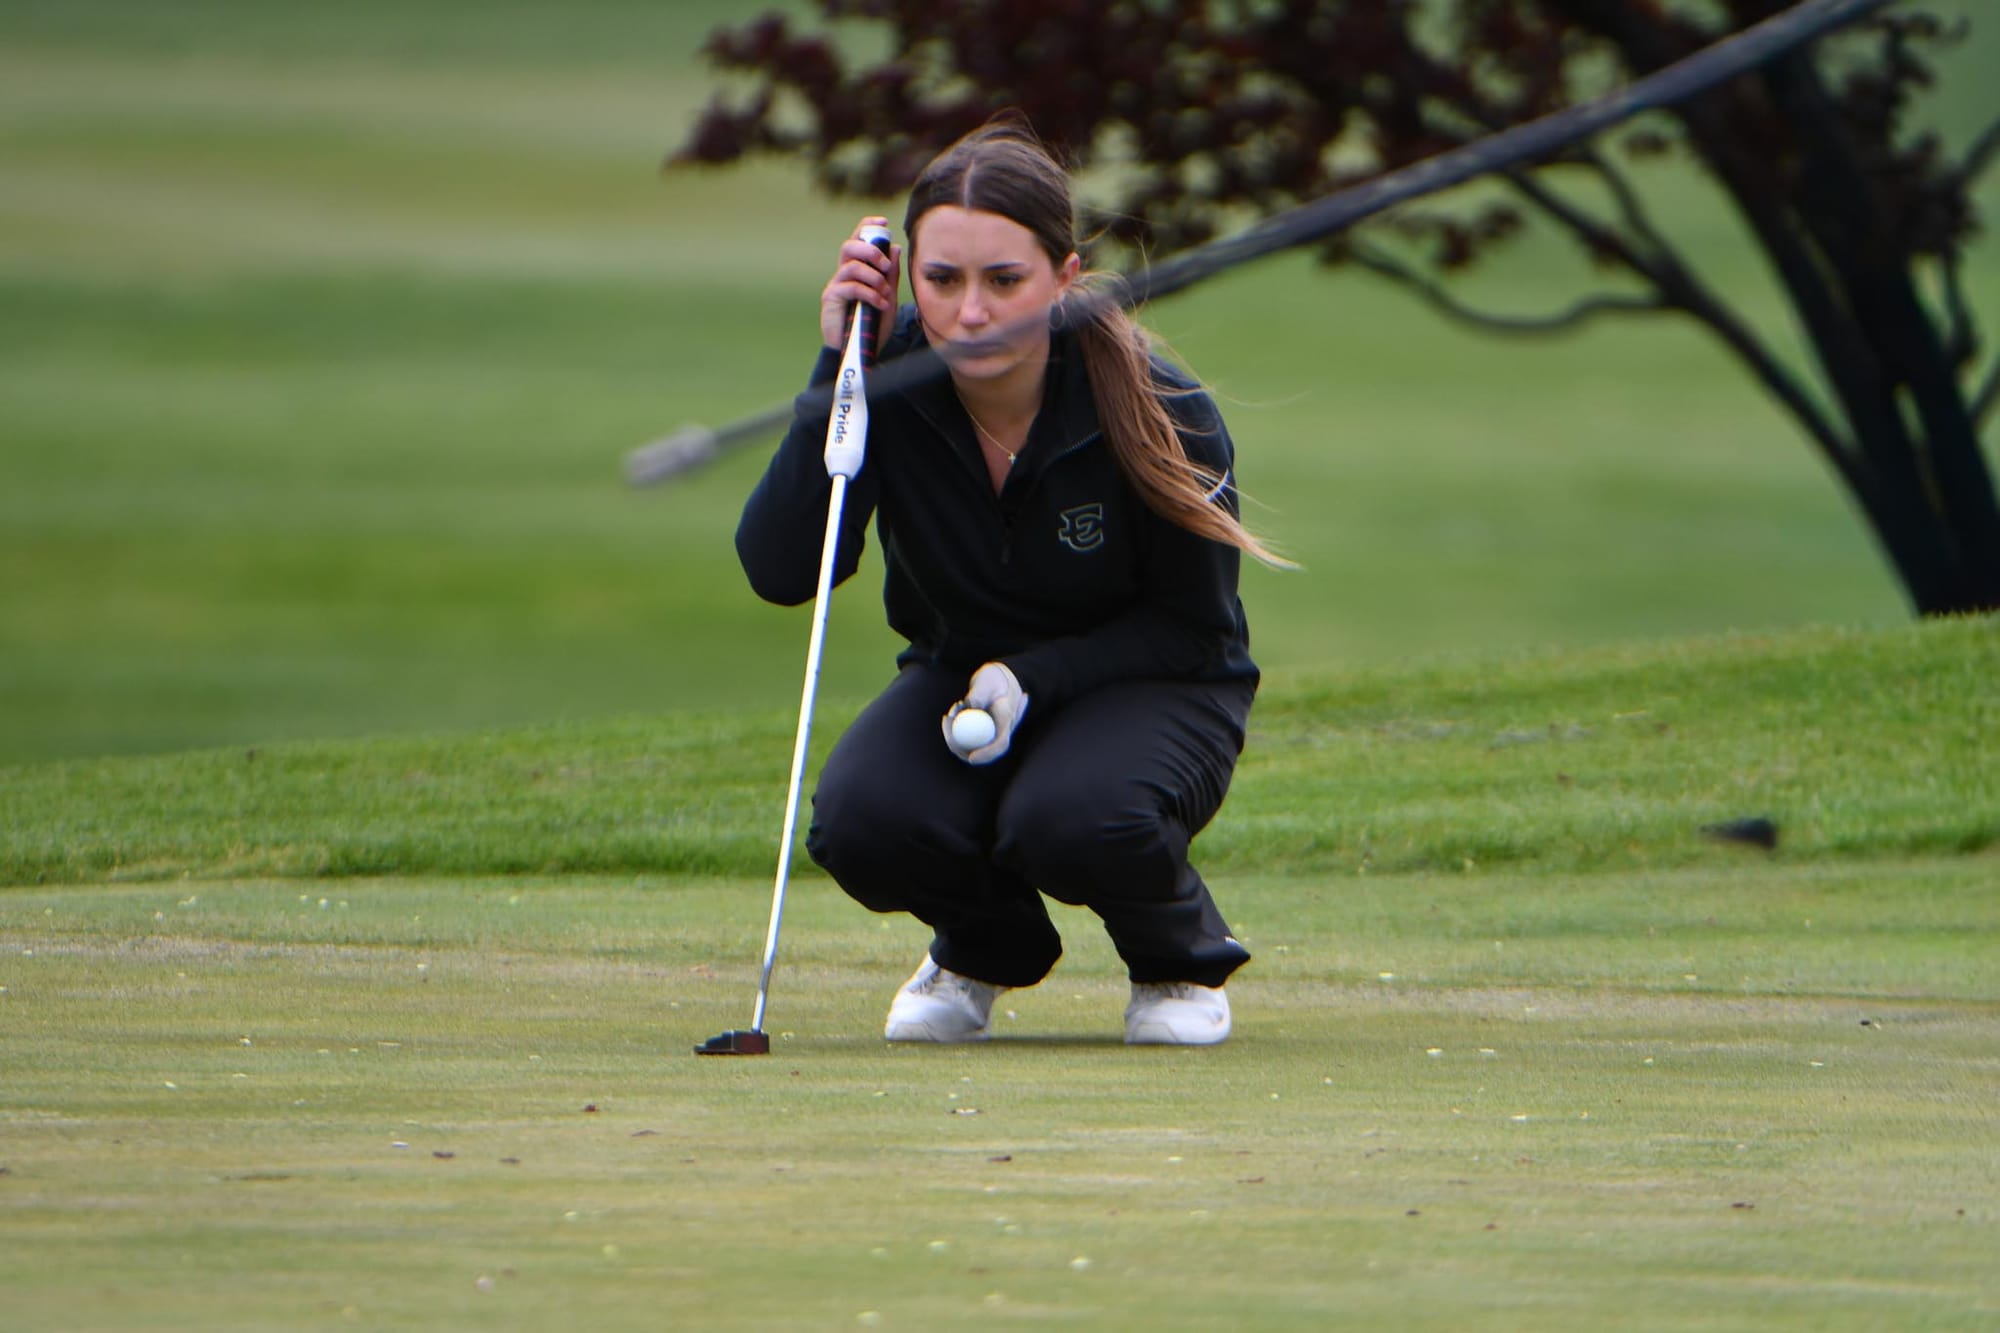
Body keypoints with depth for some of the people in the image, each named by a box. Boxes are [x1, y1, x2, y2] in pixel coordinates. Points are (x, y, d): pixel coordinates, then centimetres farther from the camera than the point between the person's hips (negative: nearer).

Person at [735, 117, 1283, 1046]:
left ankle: (1181, 960, 1)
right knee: (862, 822, -28)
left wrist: (1034, 678, -25)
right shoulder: (892, 380, -18)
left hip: (1148, 686, -3)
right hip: (960, 675, 3)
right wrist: (836, 370, -31)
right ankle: (983, 951, 9)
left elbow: (1192, 622, -12)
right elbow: (779, 571, -26)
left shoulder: (1157, 410, -23)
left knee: (1073, 821, -36)